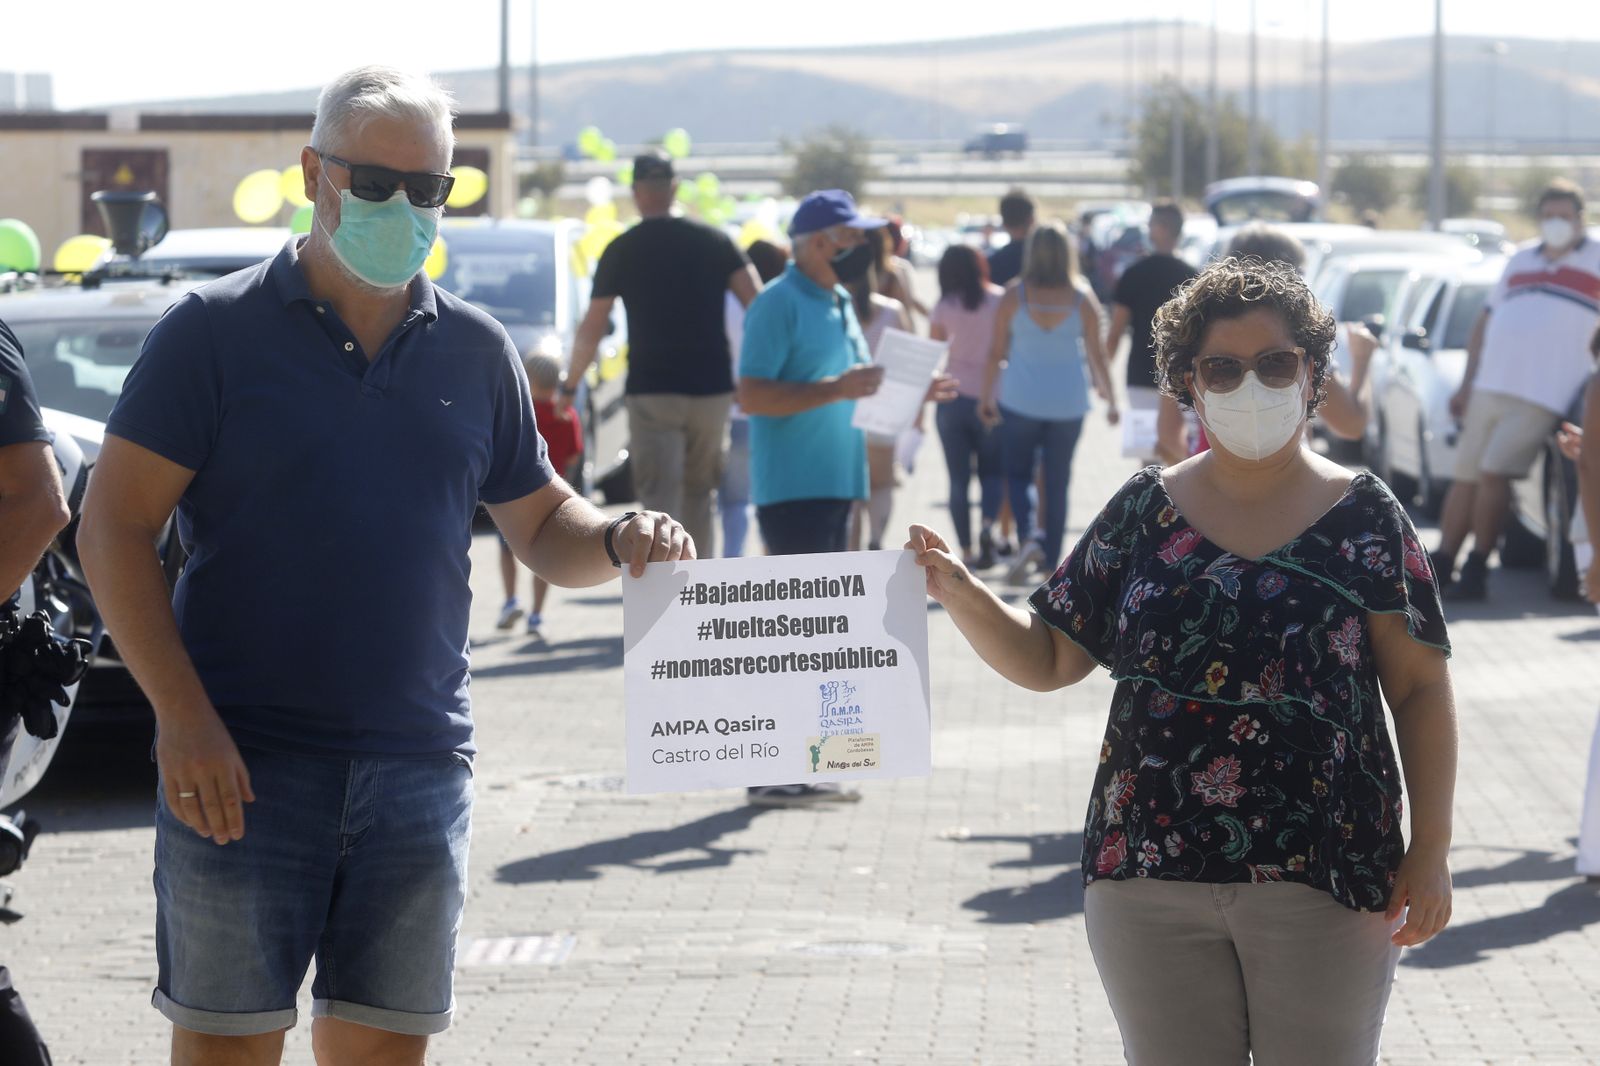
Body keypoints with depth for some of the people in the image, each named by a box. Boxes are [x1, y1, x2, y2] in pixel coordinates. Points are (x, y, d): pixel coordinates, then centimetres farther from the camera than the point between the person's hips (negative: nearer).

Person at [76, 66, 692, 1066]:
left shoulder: (475, 350, 12)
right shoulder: (216, 331, -2)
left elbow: (540, 522, 19)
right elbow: (115, 527, -5)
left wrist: (617, 540, -5)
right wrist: (183, 716, -15)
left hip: (420, 761, 4)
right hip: (240, 759, -3)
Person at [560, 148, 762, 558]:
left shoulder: (621, 251, -1)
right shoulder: (714, 241, 5)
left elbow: (591, 330, 1)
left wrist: (569, 387, 14)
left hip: (651, 391, -3)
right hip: (711, 387, 3)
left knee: (660, 506, -5)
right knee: (698, 500, 16)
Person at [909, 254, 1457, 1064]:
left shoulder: (1363, 519, 0)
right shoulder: (1145, 512, 6)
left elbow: (1421, 691, 0)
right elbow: (1045, 658, 8)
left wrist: (1430, 850, -6)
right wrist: (959, 595, -10)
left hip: (1323, 881, -2)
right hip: (1152, 876, 2)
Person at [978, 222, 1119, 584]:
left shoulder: (1014, 296, -7)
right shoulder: (1082, 298, -5)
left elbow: (996, 351, -2)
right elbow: (1097, 353, 0)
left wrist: (986, 396, 9)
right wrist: (1110, 399, 11)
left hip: (1020, 400, -1)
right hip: (1068, 401, 1)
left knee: (1018, 473, 11)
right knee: (1057, 482, 11)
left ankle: (1029, 534, -14)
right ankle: (1051, 558, 16)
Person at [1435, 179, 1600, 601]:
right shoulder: (1520, 260, 18)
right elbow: (1484, 324, 21)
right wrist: (1466, 385, 17)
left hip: (1541, 393, -6)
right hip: (1489, 387, 6)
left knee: (1493, 474, -15)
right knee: (1465, 476, 7)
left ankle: (1476, 570, -6)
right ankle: (1440, 565, 14)